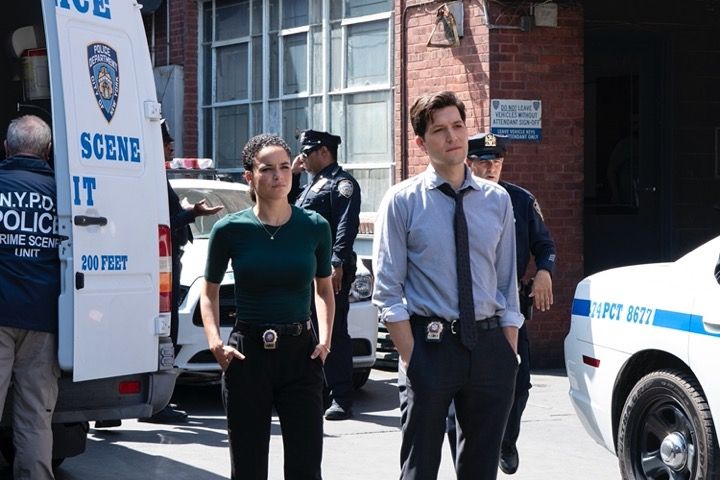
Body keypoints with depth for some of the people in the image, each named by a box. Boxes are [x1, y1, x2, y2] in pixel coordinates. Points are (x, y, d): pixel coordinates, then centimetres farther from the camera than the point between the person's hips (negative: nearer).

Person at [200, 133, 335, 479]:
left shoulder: (314, 227, 1)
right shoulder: (230, 230, -3)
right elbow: (209, 292, 8)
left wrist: (325, 338, 0)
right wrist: (215, 342, -7)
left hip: (301, 354, 1)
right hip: (247, 356, -1)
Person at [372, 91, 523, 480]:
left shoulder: (497, 200, 8)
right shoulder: (403, 201, -2)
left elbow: (507, 284, 9)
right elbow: (387, 291, -5)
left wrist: (509, 356, 2)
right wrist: (411, 358, -12)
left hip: (489, 346, 3)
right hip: (429, 343, -3)